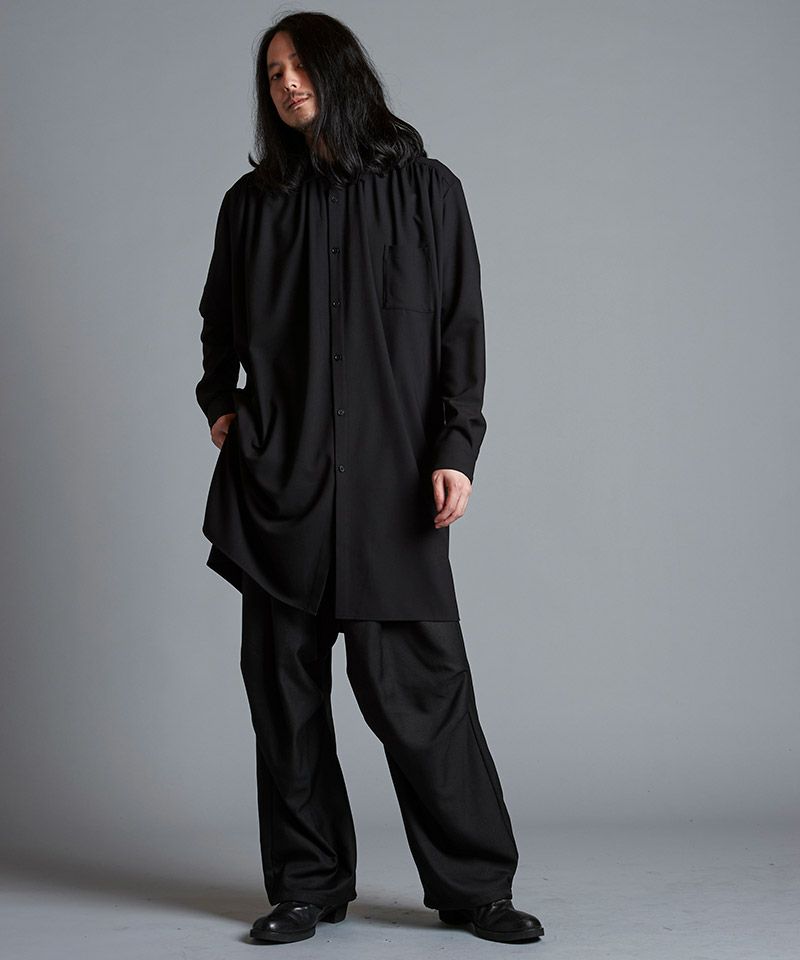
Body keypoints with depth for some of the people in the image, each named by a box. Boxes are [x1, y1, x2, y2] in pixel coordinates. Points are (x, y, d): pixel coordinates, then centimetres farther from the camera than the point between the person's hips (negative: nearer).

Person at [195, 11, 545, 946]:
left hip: (389, 479, -2)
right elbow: (219, 323, 27)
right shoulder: (252, 203, 12)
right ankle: (306, 886, 15)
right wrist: (218, 402, 10)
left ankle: (472, 884, 10)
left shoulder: (426, 190, 6)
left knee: (416, 686, -4)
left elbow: (460, 329, 2)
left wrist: (454, 450, -8)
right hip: (276, 480, 3)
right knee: (285, 686, 4)